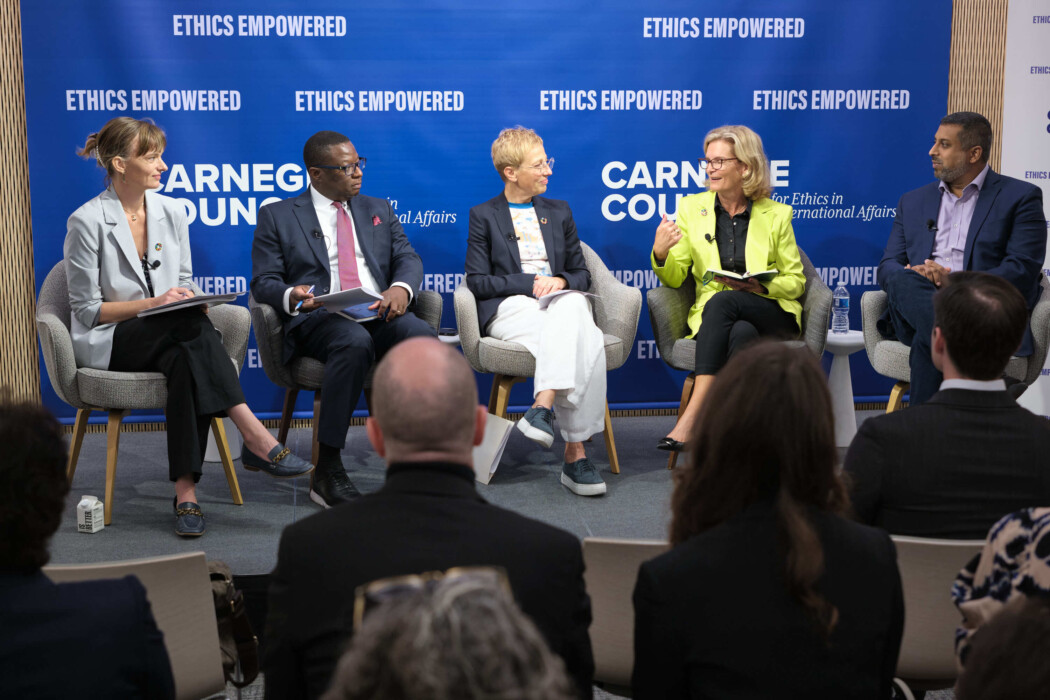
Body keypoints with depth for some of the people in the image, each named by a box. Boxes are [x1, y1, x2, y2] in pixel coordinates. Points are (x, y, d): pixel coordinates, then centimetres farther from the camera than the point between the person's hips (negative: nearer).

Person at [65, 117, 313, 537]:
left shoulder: (171, 212, 8)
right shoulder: (87, 222, -7)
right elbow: (87, 310, -7)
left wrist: (190, 299, -9)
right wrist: (153, 303, -18)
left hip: (171, 339, 4)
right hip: (109, 344, -4)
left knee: (186, 361, -35)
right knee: (190, 327, -35)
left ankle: (186, 492, -39)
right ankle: (257, 440, -41)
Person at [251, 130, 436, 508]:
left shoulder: (379, 210, 25)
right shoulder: (277, 216, 14)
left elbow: (407, 258, 13)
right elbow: (264, 281, 7)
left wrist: (401, 287, -12)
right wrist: (290, 297, -18)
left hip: (380, 312, 3)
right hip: (319, 319, -3)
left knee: (423, 335, -32)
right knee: (355, 342, -39)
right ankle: (327, 471, -31)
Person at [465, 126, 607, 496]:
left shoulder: (559, 212, 24)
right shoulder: (483, 216, 11)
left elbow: (582, 274, 21)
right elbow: (477, 281, 1)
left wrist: (560, 281, -3)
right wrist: (530, 282, -10)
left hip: (561, 302, 4)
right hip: (509, 309, -4)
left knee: (573, 305, -38)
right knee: (585, 343, -34)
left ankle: (543, 407, -43)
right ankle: (575, 453, -38)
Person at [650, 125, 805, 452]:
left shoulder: (776, 215, 6)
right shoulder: (691, 208, 10)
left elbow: (796, 281, 9)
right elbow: (674, 278, 9)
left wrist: (762, 287, -13)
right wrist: (660, 254, -14)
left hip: (772, 316, -1)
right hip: (713, 318, 1)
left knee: (721, 300, -35)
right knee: (741, 333, -36)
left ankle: (692, 418, -39)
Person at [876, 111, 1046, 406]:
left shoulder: (1020, 197, 9)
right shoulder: (913, 201, 24)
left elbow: (1023, 272, -4)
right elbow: (888, 267, 16)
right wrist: (909, 277, -11)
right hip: (916, 306, 4)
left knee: (931, 338, -38)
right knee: (902, 280, -34)